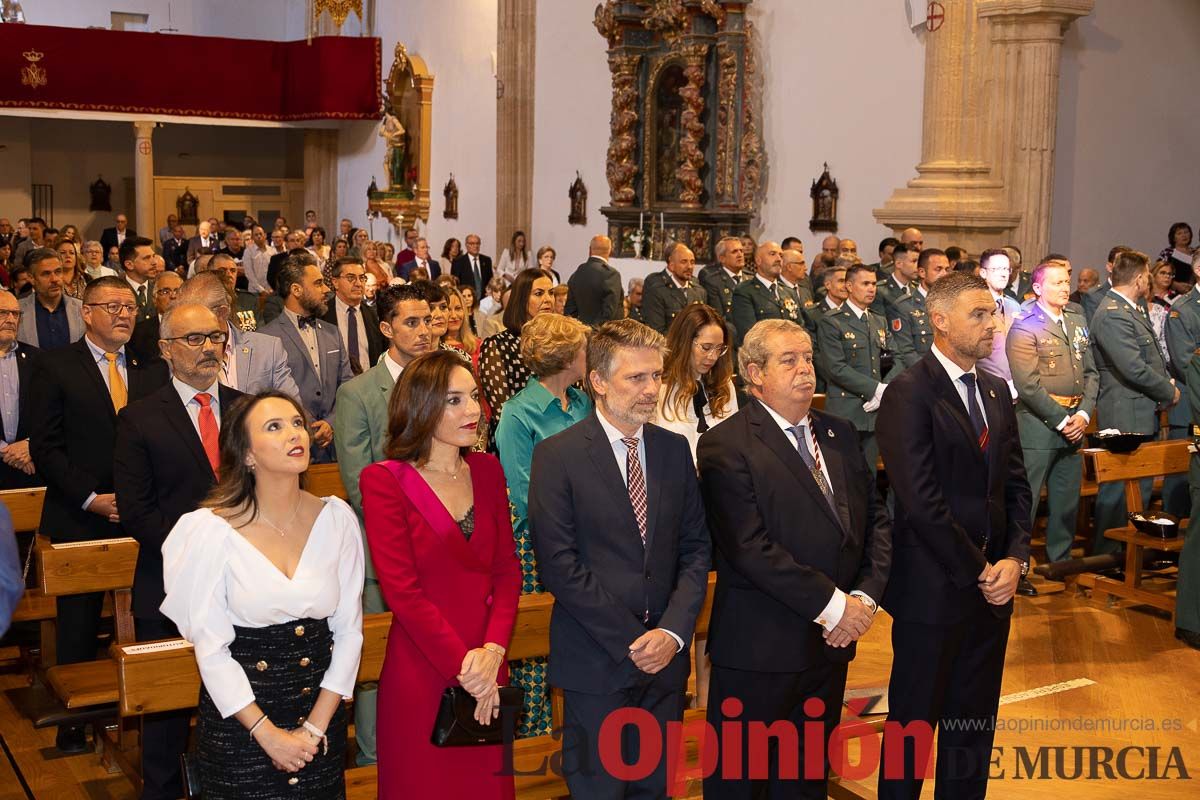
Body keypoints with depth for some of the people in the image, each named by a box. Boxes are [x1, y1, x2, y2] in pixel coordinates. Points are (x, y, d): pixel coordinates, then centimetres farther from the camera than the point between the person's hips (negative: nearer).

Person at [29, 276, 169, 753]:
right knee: (79, 627, 8)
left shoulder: (154, 370, 9)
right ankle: (74, 721, 21)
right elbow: (45, 446, -6)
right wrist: (92, 498, -13)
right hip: (80, 519, -2)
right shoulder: (54, 366, -1)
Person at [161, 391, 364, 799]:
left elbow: (349, 629, -2)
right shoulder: (212, 530, -13)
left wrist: (315, 727, -7)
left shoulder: (336, 518, -6)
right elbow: (211, 649, -11)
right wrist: (269, 735, -13)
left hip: (322, 711, 3)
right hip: (239, 720, -3)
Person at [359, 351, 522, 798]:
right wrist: (461, 665, -14)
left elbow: (507, 569, 4)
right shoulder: (384, 480, -9)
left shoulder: (486, 470, 6)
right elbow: (401, 589, -13)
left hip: (488, 669, 5)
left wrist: (493, 650, -10)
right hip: (422, 674, -5)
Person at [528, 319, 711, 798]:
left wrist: (673, 632, -9)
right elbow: (559, 565, -14)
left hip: (666, 656, 4)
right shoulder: (557, 456, -9)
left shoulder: (674, 449, 6)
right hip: (596, 663, -4)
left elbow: (696, 548, 5)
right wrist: (632, 642, -14)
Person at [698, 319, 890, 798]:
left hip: (832, 641, 6)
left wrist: (865, 596, -6)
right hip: (760, 647, -6)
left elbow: (876, 518, 10)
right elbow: (749, 547, -20)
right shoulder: (726, 446, -12)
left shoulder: (838, 434, 11)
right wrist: (832, 605, -18)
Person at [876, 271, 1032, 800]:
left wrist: (1015, 559, -5)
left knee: (974, 725, 16)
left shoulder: (996, 392, 10)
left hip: (992, 589, 7)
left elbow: (1015, 485, 10)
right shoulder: (909, 393, -14)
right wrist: (978, 570, -13)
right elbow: (921, 502, -19)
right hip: (934, 591, -7)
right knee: (914, 723, 8)